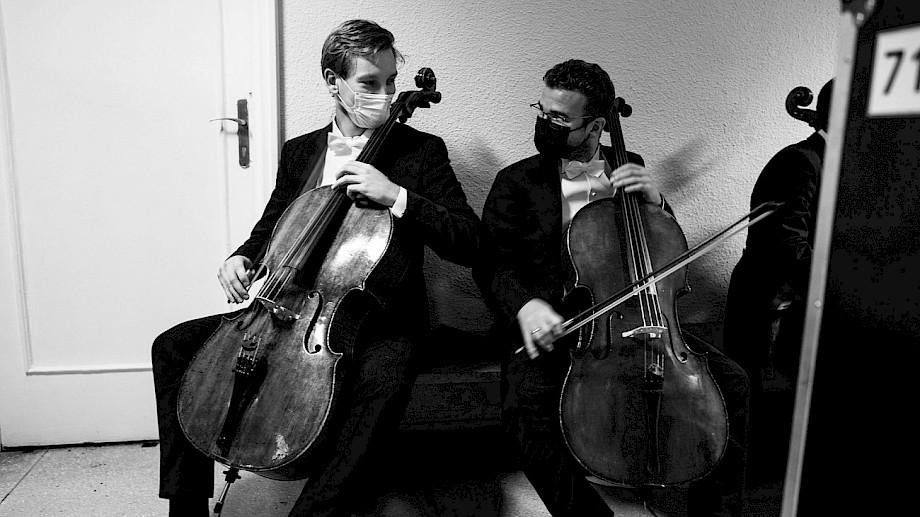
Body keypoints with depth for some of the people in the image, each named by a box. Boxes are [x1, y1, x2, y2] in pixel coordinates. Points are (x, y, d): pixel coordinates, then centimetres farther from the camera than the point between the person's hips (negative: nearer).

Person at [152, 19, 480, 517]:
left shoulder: (422, 151, -3)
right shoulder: (298, 152, 10)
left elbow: (469, 242, -13)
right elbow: (270, 231, 21)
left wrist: (397, 197, -24)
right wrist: (241, 260, -2)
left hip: (380, 319, -4)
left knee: (381, 384, -38)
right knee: (173, 346, -4)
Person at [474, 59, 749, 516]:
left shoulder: (630, 169, 13)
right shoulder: (516, 183, 3)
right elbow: (493, 266, -4)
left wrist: (655, 203, -3)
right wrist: (525, 304, -27)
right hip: (554, 329, -3)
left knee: (734, 385, -11)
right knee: (527, 401, -32)